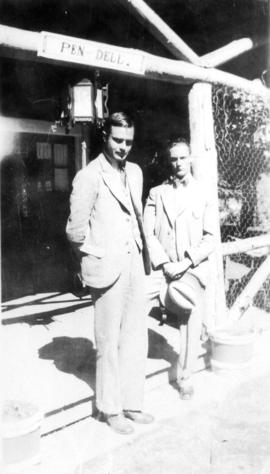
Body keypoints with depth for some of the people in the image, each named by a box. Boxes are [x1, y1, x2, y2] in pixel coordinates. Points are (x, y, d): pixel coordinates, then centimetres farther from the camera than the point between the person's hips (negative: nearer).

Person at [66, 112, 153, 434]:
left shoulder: (135, 172, 10)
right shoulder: (89, 176, -12)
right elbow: (75, 230, -12)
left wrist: (144, 254, 12)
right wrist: (99, 255, -3)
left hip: (135, 264, 7)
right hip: (108, 268, -7)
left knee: (136, 338, 13)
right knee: (109, 343, 6)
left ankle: (131, 403, 30)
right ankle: (109, 409, 24)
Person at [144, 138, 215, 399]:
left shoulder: (203, 196, 7)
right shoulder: (156, 193, 9)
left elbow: (209, 239, 2)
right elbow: (148, 233, 1)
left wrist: (187, 262, -12)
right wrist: (165, 264, -11)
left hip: (192, 270, 0)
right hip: (162, 269, 1)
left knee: (191, 323, -1)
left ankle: (185, 377, 20)